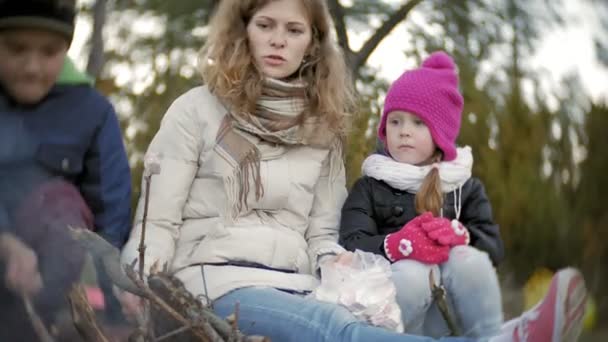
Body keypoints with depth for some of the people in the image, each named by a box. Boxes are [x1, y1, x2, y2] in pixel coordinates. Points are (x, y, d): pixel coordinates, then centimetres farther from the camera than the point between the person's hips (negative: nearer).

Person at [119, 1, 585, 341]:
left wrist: (339, 266, -4)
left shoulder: (322, 128, 19)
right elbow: (158, 221, 4)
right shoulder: (197, 110, 8)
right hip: (219, 283, -6)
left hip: (296, 291, 6)